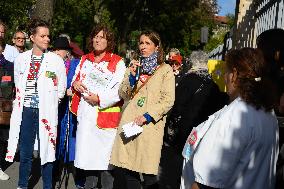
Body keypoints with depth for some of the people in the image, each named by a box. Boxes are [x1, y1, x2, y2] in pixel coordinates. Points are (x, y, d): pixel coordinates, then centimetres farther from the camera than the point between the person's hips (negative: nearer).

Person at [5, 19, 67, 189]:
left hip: (46, 111, -2)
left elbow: (61, 89, 2)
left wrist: (49, 102, 4)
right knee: (25, 152, 11)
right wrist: (20, 102, 11)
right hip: (26, 111, 2)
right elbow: (18, 85, 16)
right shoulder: (21, 59, 6)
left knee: (46, 150, 5)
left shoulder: (56, 60, -2)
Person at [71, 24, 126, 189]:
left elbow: (120, 89, -12)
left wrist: (100, 99, -20)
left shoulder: (117, 62, -3)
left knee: (105, 154, -4)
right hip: (86, 113, 5)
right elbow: (76, 79, 26)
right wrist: (75, 84, 2)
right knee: (87, 151, 11)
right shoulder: (85, 60, 15)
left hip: (105, 113, -5)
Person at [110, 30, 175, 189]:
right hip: (129, 122, 4)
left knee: (148, 173, -3)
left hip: (150, 125, -4)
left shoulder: (165, 69, 3)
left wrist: (148, 116, -15)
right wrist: (132, 76, -4)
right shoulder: (135, 67, 18)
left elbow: (168, 100, -6)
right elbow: (124, 95, 11)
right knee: (127, 170, 4)